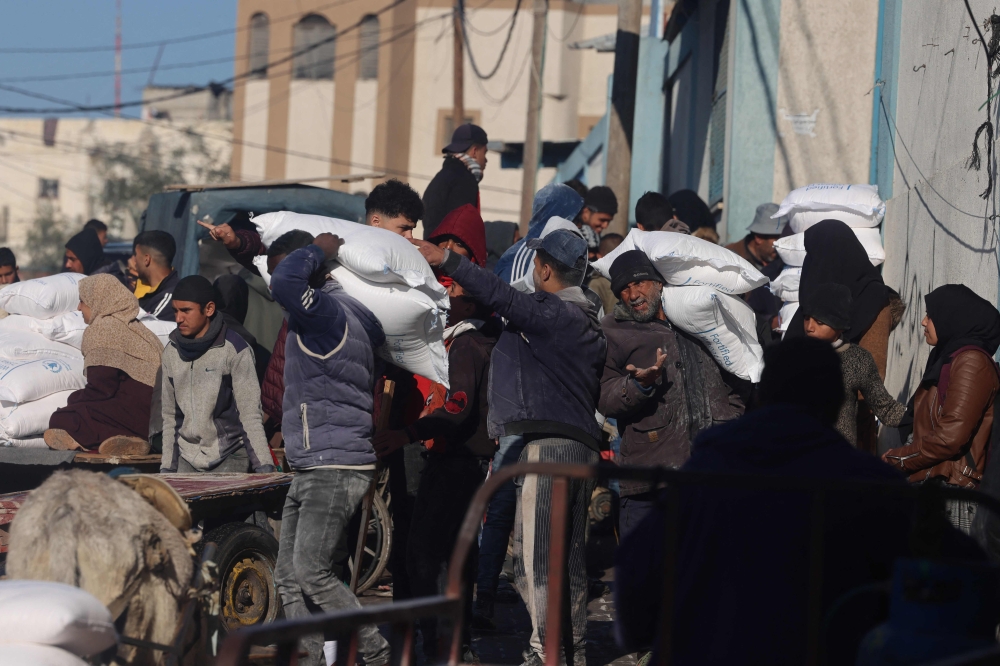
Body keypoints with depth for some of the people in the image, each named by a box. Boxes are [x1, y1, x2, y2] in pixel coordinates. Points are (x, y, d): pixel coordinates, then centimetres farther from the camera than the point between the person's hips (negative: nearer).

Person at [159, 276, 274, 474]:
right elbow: (170, 416, 14)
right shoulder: (172, 353, 9)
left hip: (229, 459, -5)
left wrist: (264, 465, -17)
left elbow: (250, 414, -10)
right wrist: (167, 468, 10)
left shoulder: (234, 350, -7)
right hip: (187, 460, 5)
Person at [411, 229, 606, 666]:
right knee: (572, 559, 13)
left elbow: (501, 297, -18)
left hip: (543, 444, -10)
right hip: (583, 444, 10)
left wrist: (445, 260, -13)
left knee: (533, 557, -10)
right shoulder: (589, 322, 19)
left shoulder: (552, 312, -10)